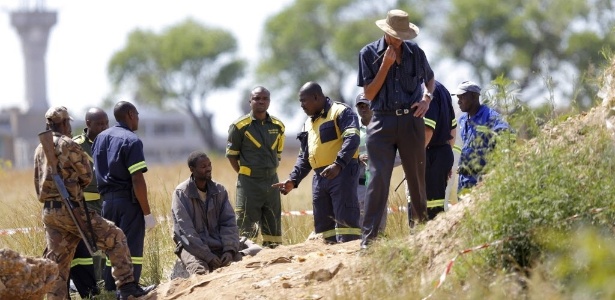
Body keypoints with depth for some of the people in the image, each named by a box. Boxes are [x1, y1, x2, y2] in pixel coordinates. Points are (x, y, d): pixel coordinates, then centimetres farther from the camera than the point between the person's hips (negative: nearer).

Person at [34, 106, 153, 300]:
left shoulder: (40, 150, 13)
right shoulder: (68, 145, -11)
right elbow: (87, 176, -3)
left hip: (48, 212, 8)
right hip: (69, 210, -8)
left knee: (56, 263, 11)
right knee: (115, 238, 0)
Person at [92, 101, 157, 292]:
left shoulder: (100, 138, 12)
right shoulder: (131, 141, -12)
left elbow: (97, 172, 13)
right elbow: (137, 180, -17)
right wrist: (147, 212, -14)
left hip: (107, 200, 7)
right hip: (128, 201, -7)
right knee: (131, 248, -5)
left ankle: (110, 290, 14)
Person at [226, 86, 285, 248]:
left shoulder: (278, 126, 7)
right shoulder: (240, 126, -6)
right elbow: (231, 154, -1)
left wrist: (271, 172, 8)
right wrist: (244, 175, -3)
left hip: (271, 180, 5)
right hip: (249, 183, -5)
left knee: (274, 223, 9)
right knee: (247, 227, -6)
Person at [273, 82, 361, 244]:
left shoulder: (341, 112, -3)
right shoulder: (309, 123, 24)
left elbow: (352, 139, -17)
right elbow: (304, 157, 26)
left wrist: (338, 164, -29)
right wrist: (293, 180, 13)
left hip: (342, 173, -8)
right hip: (320, 178, 9)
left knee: (345, 219, -14)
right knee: (323, 223, 4)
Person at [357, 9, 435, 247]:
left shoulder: (415, 52, 5)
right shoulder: (369, 54, -1)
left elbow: (429, 78, 24)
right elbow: (369, 94, -5)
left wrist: (427, 98, 3)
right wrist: (386, 65, -13)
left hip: (411, 121, 2)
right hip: (382, 122, -2)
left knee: (417, 176, 9)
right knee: (378, 178, -12)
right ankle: (369, 236, -14)